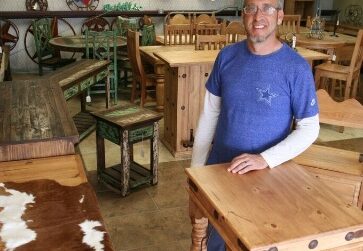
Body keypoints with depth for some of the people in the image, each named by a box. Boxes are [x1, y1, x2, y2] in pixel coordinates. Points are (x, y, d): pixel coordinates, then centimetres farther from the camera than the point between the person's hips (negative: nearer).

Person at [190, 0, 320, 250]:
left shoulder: (296, 68, -15)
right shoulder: (227, 56, -4)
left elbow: (309, 128, -11)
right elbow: (210, 113, 2)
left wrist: (265, 159, -24)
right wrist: (197, 167, 2)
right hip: (218, 171, 3)